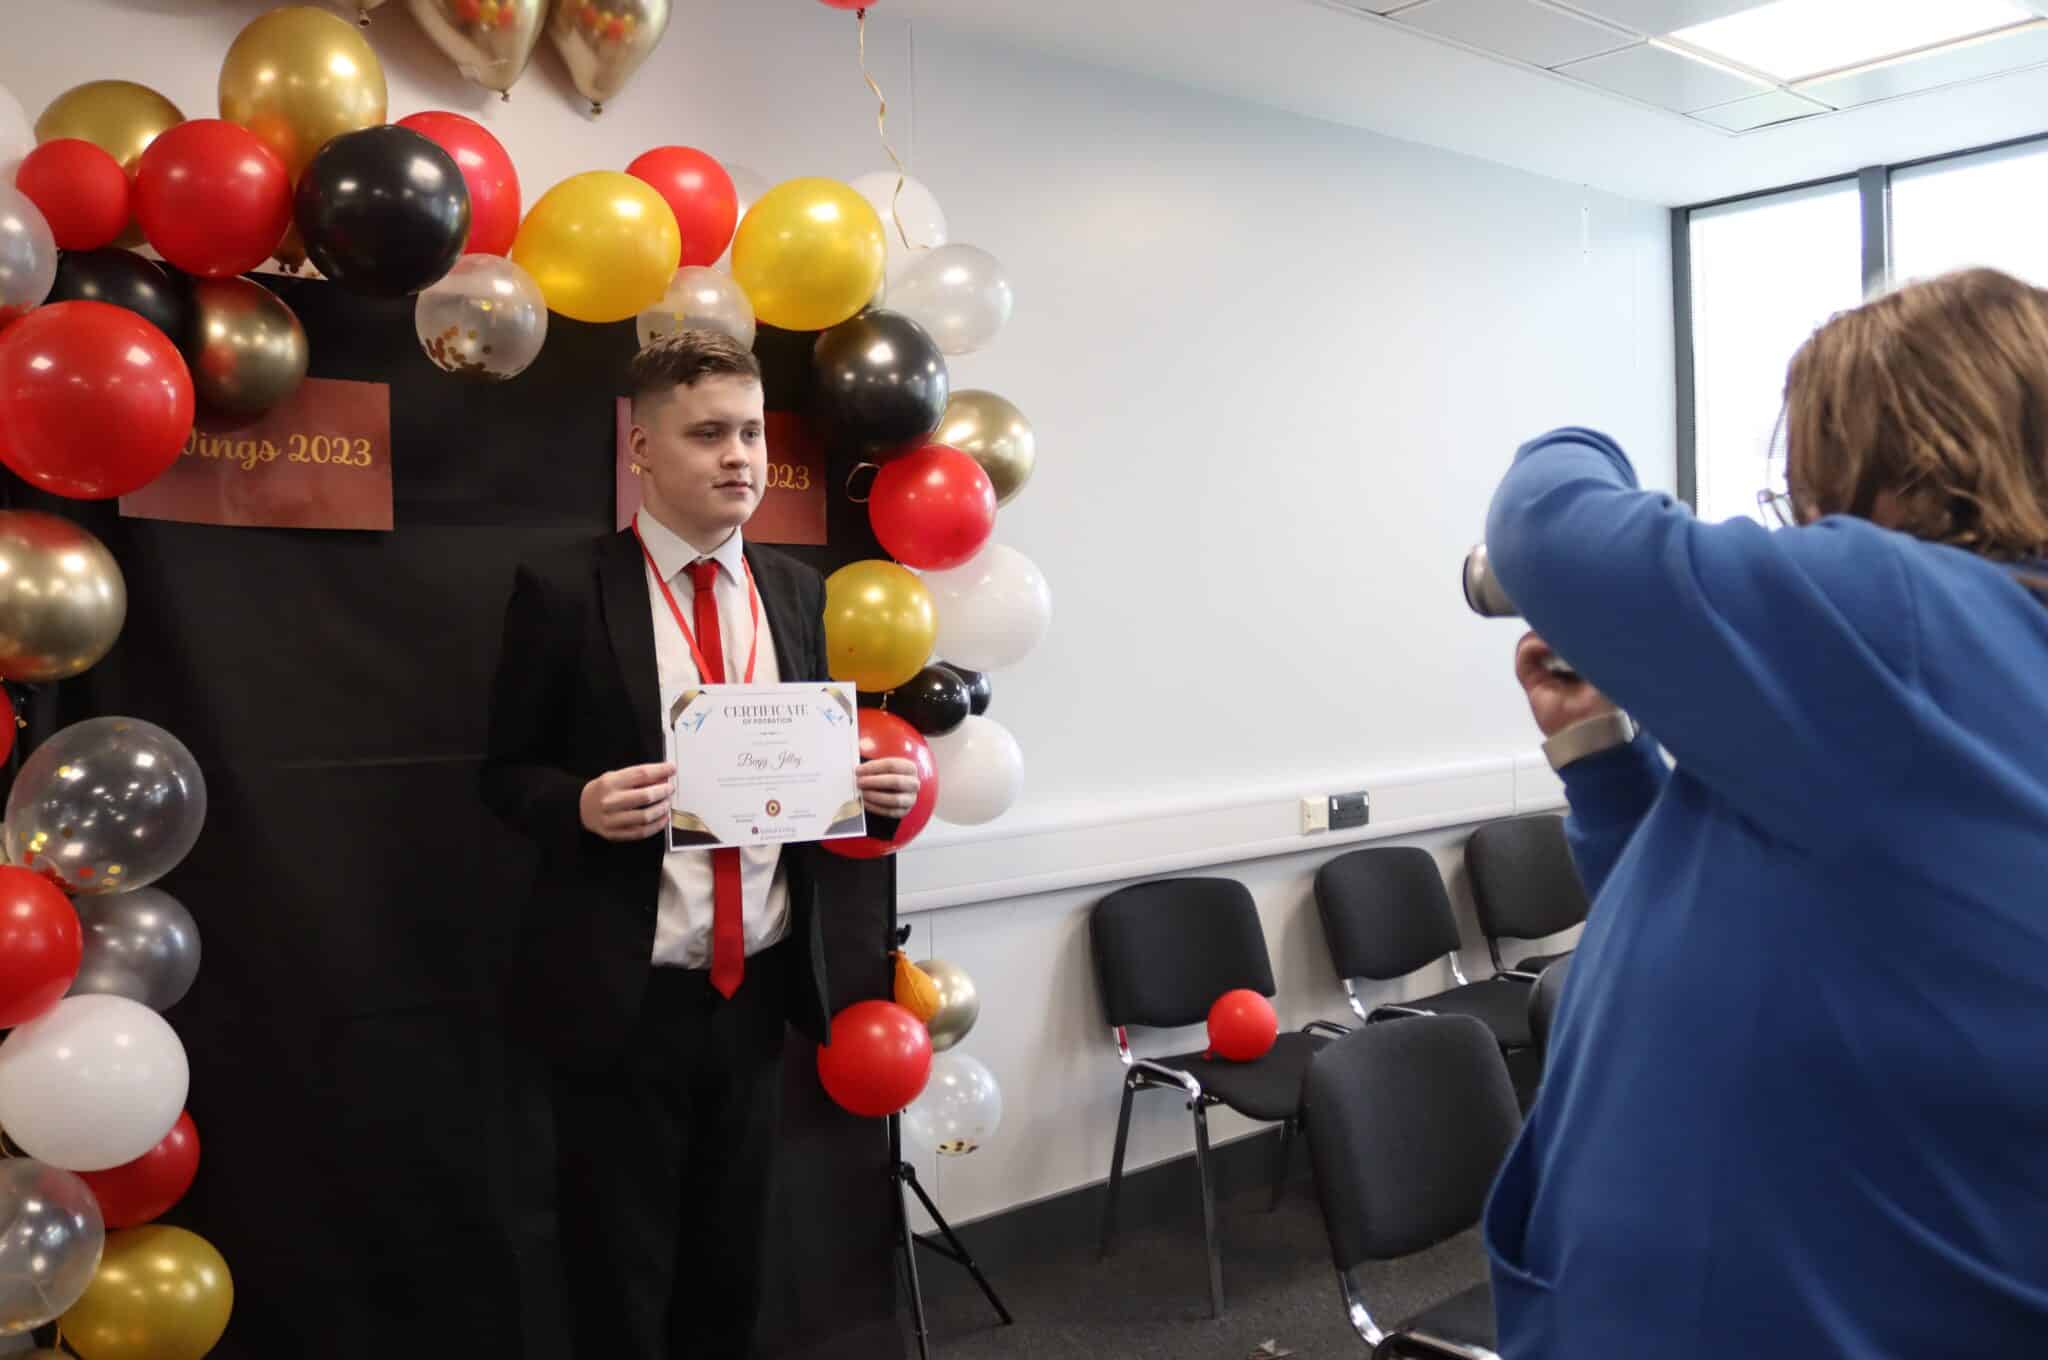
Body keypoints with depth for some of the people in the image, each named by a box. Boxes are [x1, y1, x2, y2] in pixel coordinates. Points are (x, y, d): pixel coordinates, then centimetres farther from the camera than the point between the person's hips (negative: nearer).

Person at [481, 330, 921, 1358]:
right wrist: (581, 805, -24)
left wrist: (877, 784, -11)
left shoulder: (795, 591, 5)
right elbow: (506, 773, -3)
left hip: (758, 986, 4)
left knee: (730, 1270, 20)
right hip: (624, 996, -4)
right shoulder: (563, 590, -8)